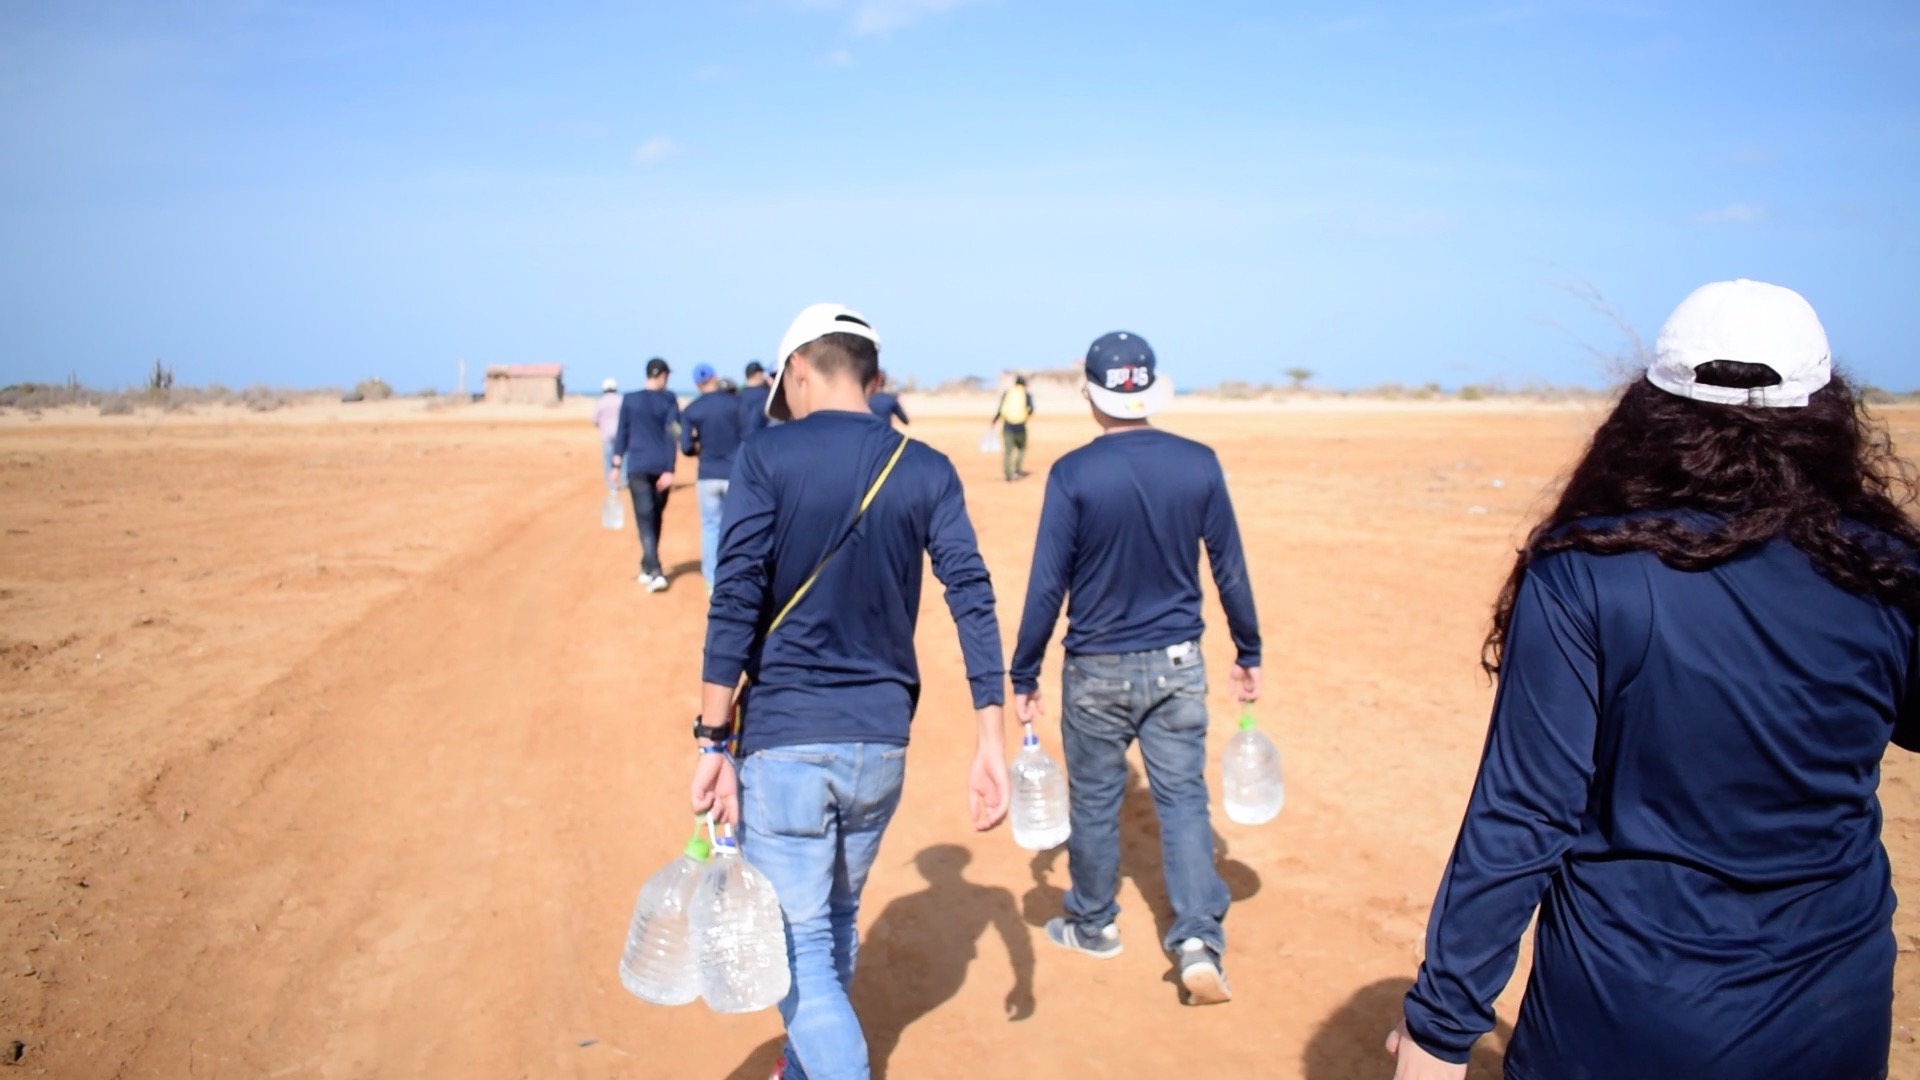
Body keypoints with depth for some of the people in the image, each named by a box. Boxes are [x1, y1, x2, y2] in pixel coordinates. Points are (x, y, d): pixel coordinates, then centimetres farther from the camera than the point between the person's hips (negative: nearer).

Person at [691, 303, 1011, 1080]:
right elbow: (972, 600, -3)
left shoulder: (766, 456, -6)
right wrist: (990, 745, -2)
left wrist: (713, 743, -11)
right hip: (883, 739, 5)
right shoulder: (926, 470, 3)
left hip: (785, 738, -5)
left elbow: (735, 603, -14)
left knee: (798, 944, 4)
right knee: (836, 922, 24)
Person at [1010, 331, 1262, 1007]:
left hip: (1097, 670, -2)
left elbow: (1047, 586, -12)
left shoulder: (1073, 474, -14)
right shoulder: (1199, 464, -5)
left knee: (1094, 800, 14)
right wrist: (1248, 653, 13)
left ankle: (1093, 925, 32)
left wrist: (1024, 676, -3)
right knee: (1183, 799, 10)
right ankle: (1199, 940, 0)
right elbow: (1229, 569, 1)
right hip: (1177, 664, 2)